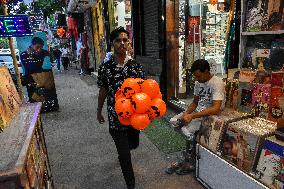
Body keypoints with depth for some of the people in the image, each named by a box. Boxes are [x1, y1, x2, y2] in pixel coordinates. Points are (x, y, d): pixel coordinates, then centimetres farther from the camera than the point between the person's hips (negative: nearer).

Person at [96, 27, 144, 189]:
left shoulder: (136, 66, -4)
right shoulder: (105, 68, -7)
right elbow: (103, 91, 4)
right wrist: (99, 111, 13)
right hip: (115, 116, -2)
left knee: (133, 144, 24)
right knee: (124, 153, 5)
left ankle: (122, 147, 62)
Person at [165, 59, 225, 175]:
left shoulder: (217, 83, -21)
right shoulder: (198, 82, 5)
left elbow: (216, 109, -30)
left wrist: (192, 116, -30)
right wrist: (186, 113, -7)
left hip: (211, 115, -8)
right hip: (198, 111, 8)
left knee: (187, 130, -27)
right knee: (173, 121, -5)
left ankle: (190, 163, -5)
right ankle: (191, 148, 8)